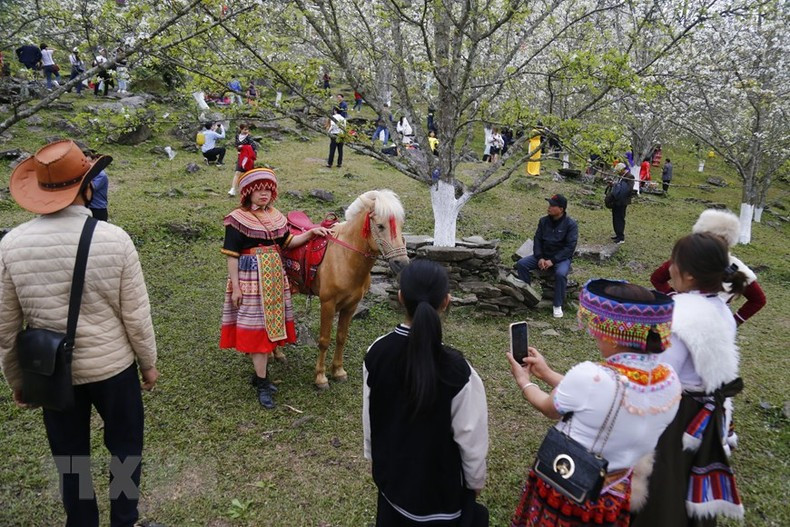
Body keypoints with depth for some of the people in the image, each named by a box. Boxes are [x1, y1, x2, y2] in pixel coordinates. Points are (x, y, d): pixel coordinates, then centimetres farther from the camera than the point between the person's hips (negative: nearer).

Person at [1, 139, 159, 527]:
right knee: (125, 446, 21)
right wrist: (148, 363, 4)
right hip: (113, 367, -2)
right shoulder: (115, 238, -19)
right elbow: (136, 316, -13)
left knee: (69, 458, 22)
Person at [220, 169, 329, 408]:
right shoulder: (238, 219, -11)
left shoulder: (276, 216, 8)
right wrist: (235, 287, -13)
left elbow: (288, 242, 15)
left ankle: (260, 374, 30)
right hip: (251, 279, -7)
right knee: (256, 327, -2)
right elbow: (232, 255, -11)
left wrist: (311, 233, 1)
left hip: (275, 276, 7)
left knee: (271, 323, 13)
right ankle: (262, 383, 8)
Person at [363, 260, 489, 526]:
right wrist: (476, 481, 1)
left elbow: (369, 417, -2)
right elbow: (471, 437, -18)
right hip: (439, 483, -4)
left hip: (390, 473, 4)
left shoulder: (376, 353, -17)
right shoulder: (456, 370, -31)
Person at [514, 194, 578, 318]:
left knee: (560, 273, -37)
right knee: (521, 264, -16)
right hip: (543, 255, 5)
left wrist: (553, 260, -24)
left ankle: (558, 305, -18)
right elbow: (537, 240, 2)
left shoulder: (570, 224, -13)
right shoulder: (543, 221, 1)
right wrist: (540, 258, -14)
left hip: (562, 257, -5)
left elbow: (570, 247, -17)